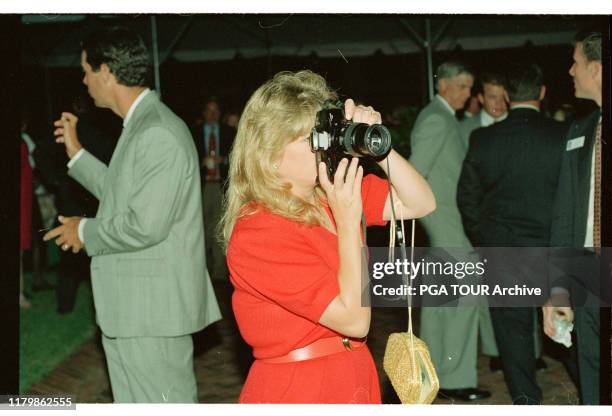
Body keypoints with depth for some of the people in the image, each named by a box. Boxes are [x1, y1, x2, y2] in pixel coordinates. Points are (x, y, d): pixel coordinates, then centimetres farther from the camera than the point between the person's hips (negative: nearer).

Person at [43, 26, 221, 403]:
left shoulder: (159, 134, -21)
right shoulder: (140, 126, 13)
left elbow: (145, 225, -25)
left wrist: (86, 232, -9)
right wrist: (76, 153, 22)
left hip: (153, 309, -11)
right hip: (128, 307, 11)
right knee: (132, 402, 20)